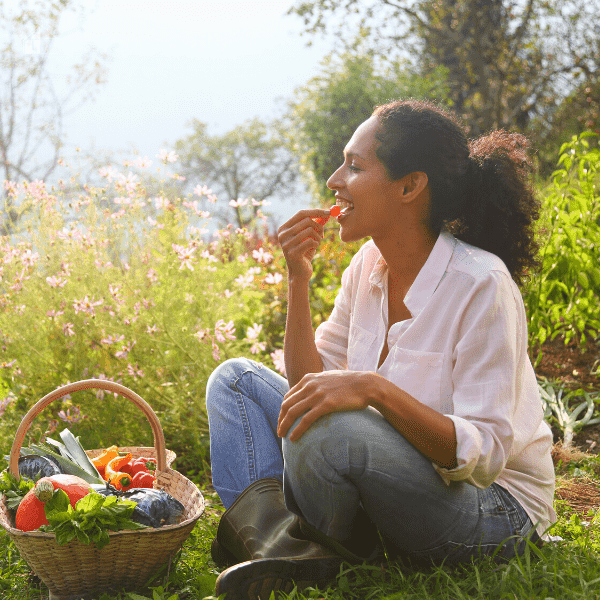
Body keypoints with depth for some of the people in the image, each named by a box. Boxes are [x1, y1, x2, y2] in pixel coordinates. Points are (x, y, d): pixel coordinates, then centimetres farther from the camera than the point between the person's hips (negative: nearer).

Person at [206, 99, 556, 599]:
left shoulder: (482, 285, -20)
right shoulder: (369, 264, 2)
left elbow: (483, 454, -25)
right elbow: (309, 385, 2)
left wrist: (374, 388, -37)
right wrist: (299, 280, -7)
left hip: (495, 509, -8)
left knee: (322, 429, -35)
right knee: (235, 379, 2)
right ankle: (279, 544, -17)